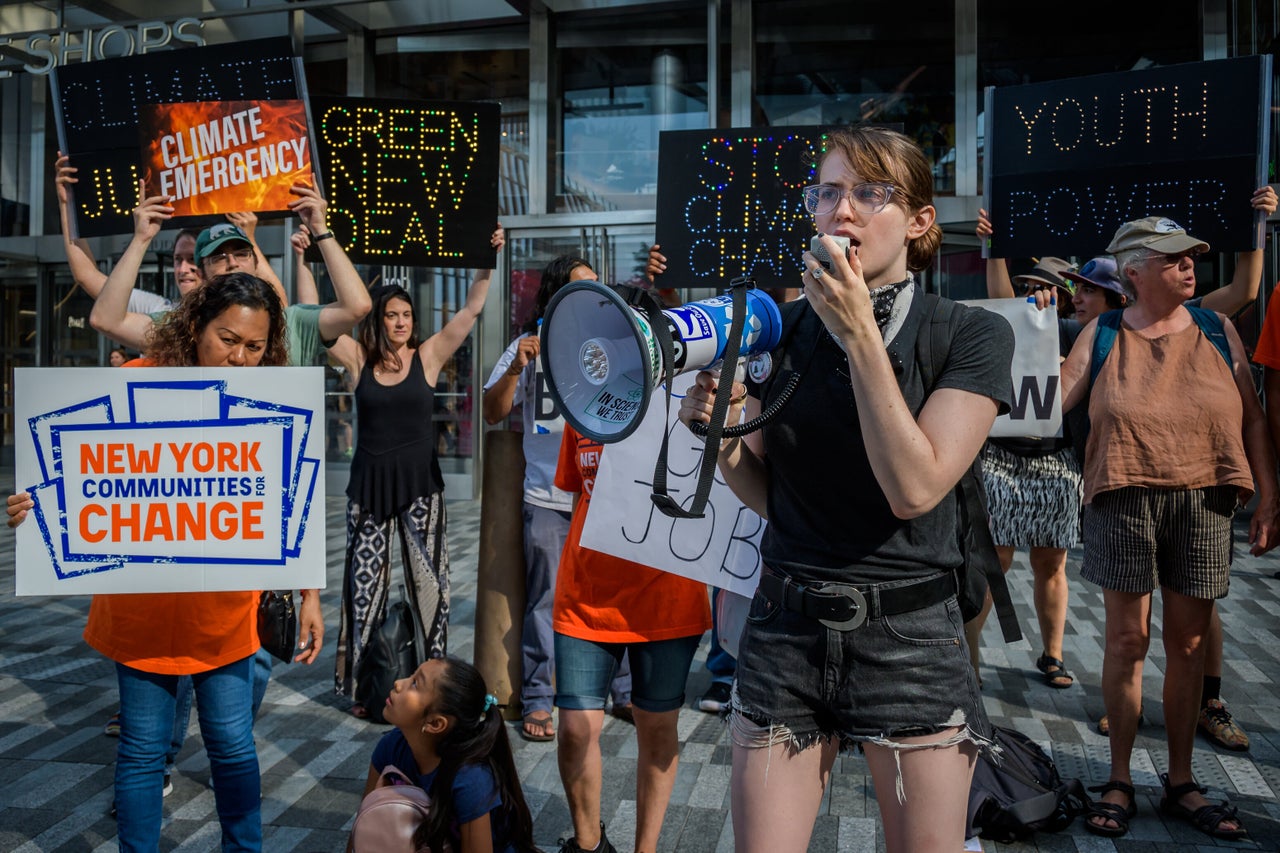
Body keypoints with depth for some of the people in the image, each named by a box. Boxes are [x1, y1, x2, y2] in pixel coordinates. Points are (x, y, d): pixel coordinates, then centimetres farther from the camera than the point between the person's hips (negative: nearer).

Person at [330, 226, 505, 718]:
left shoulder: (428, 357, 0)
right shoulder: (358, 359, 1)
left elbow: (471, 310, -5)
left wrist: (488, 262, -12)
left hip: (420, 484, -1)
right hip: (369, 484, 1)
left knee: (429, 582, 2)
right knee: (364, 585, 6)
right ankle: (359, 685, 16)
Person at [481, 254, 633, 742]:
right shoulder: (531, 345, 5)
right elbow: (492, 414, 5)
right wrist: (514, 370, -13)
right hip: (548, 498, -1)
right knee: (545, 600, 4)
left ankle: (626, 693, 20)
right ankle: (536, 702, 15)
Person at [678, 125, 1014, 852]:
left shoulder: (971, 335, -5)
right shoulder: (779, 328, 4)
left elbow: (914, 489, -18)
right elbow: (767, 495, 10)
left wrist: (861, 335, -19)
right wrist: (725, 437, -10)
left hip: (910, 636, -2)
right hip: (786, 629, 3)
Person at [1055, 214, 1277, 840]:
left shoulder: (1217, 331, 8)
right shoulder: (1103, 336, 4)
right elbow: (1051, 401, 0)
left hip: (1203, 501, 2)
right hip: (1124, 500, -2)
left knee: (1187, 643, 7)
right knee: (1127, 637, 1)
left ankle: (1180, 783, 21)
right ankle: (1120, 780, 16)